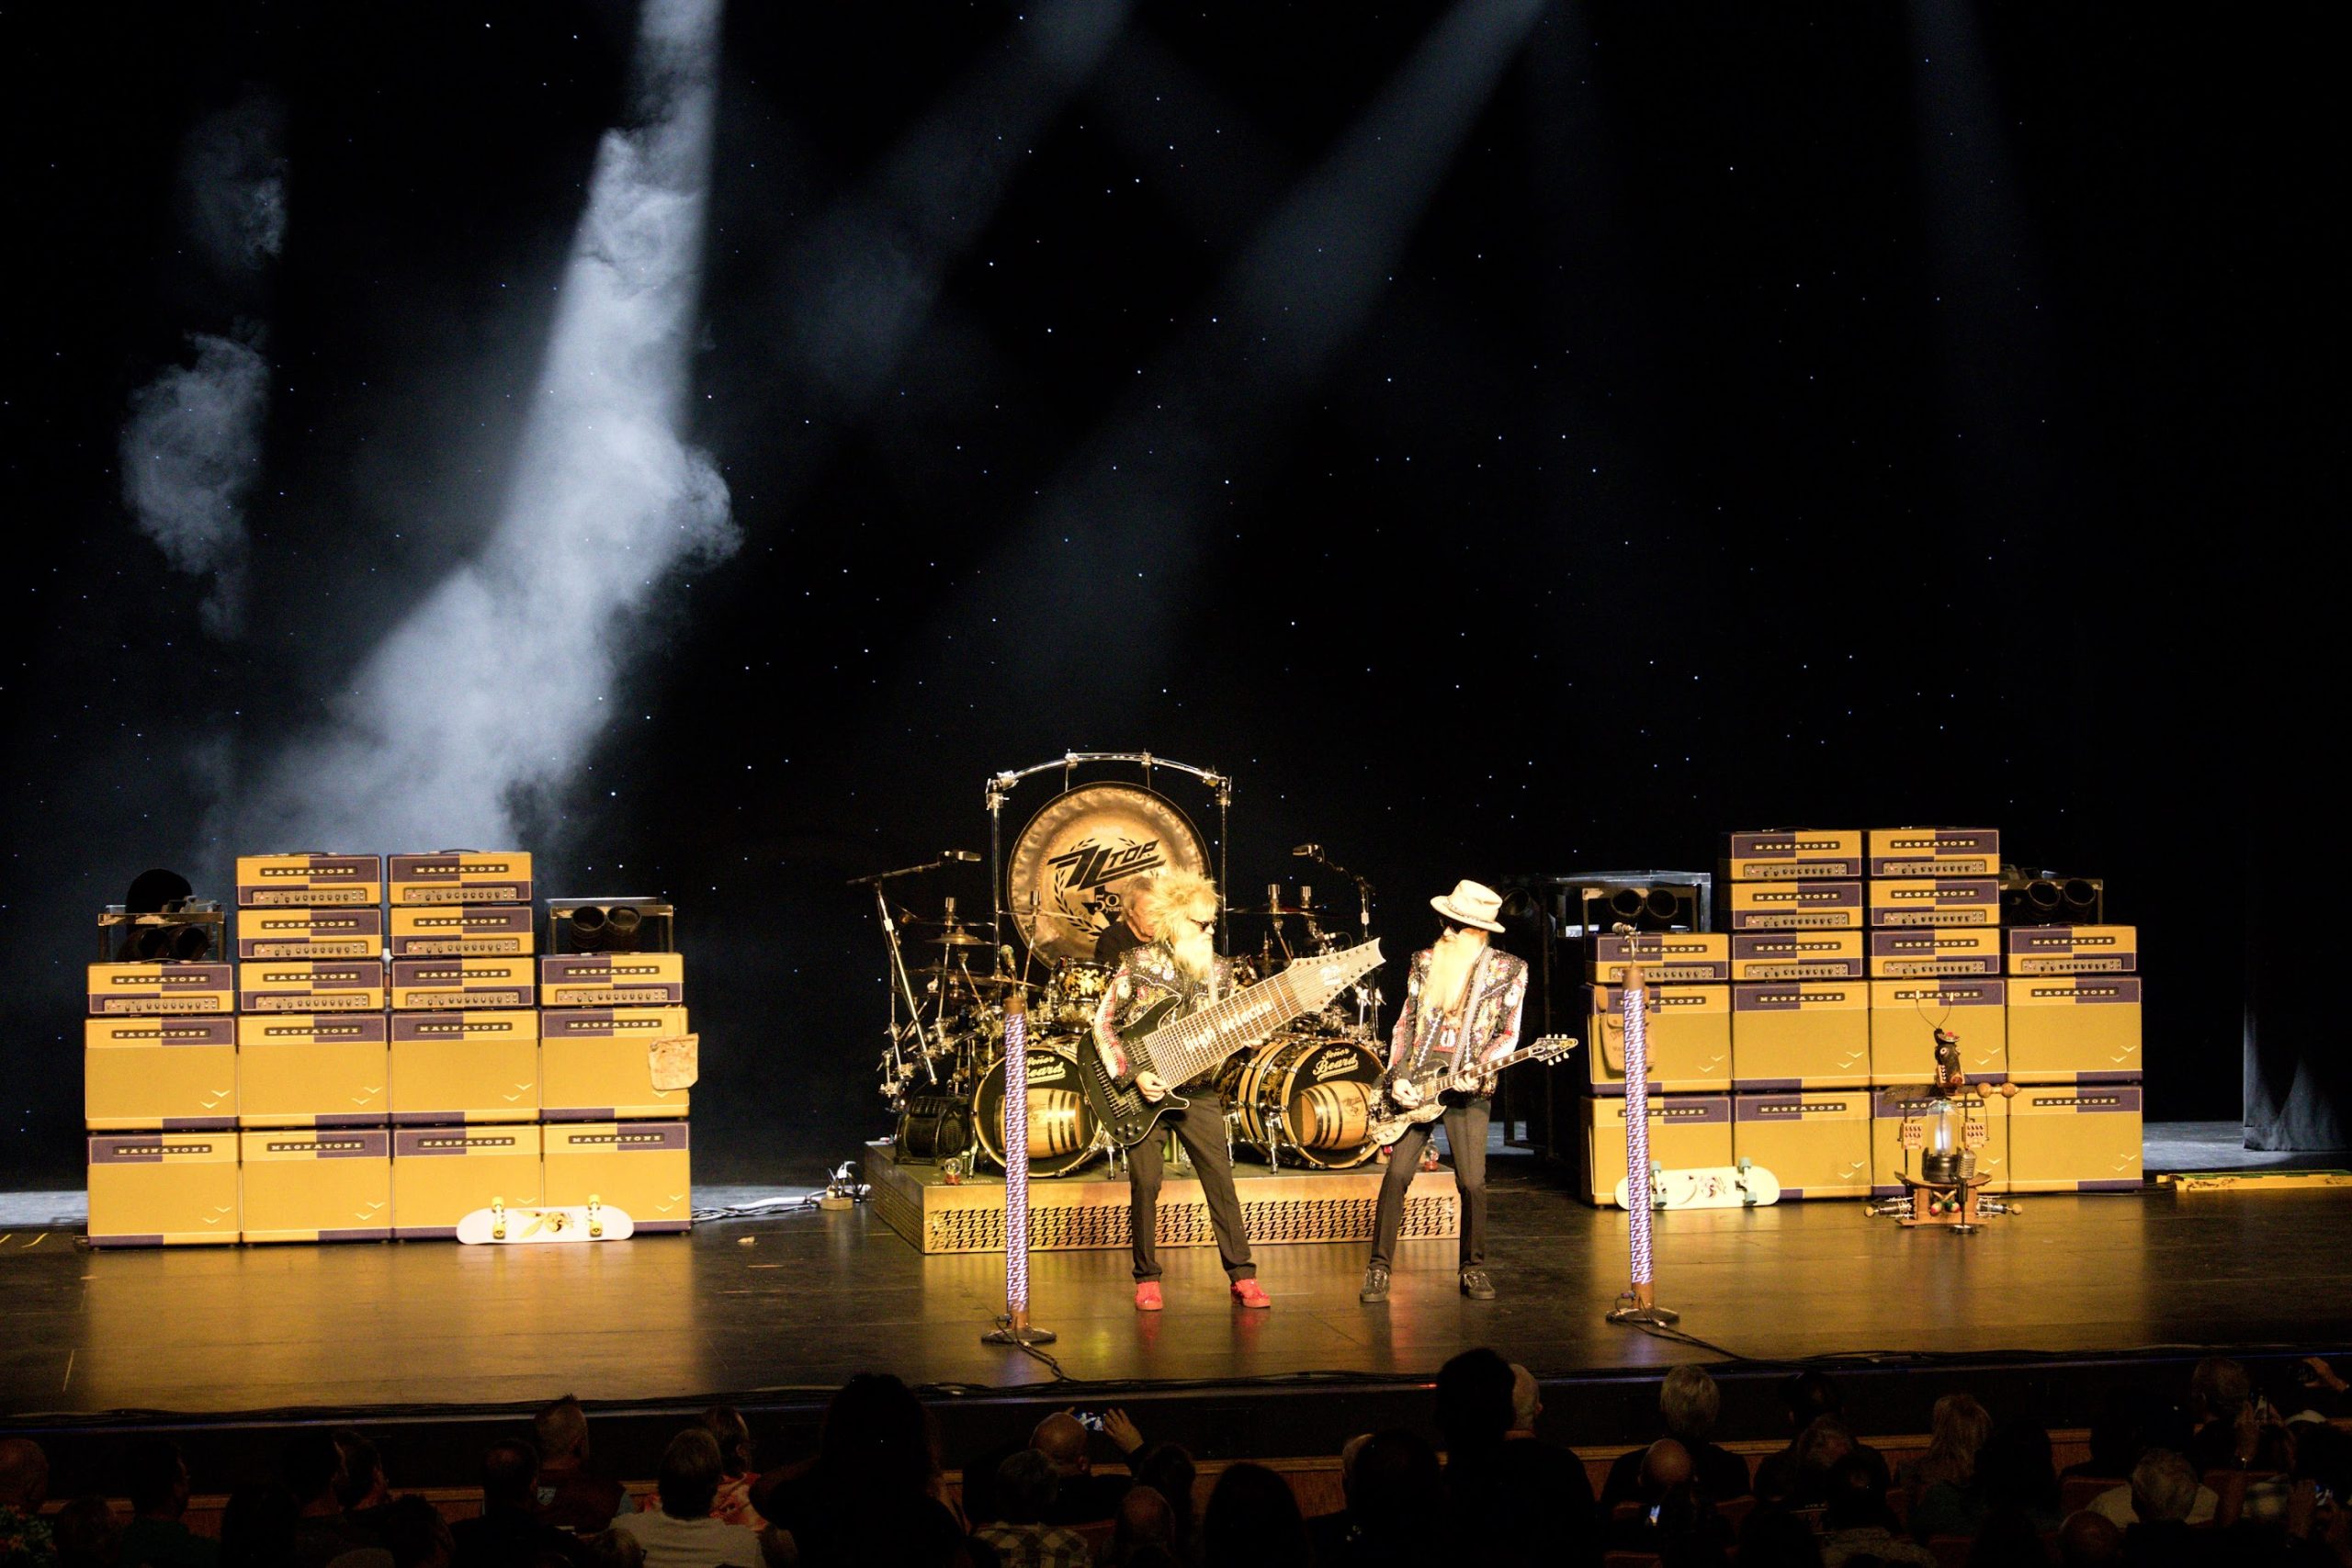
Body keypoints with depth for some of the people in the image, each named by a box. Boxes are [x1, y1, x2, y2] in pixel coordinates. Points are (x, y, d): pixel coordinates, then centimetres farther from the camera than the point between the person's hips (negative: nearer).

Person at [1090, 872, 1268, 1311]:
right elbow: (1103, 1024, -5)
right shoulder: (1140, 964, -5)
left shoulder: (1218, 970, 5)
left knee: (1221, 1181, -3)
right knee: (1145, 1185, -2)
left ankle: (1242, 1276, 1)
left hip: (1197, 1090, 3)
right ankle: (1147, 1280, 10)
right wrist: (1133, 1075, -13)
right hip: (1145, 1090, -3)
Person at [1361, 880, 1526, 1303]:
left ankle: (1474, 1268, 11)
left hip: (1468, 1087, -2)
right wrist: (1397, 1076, -2)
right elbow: (1406, 1023, 11)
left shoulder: (1508, 970, 3)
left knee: (1472, 1183, -8)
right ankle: (1379, 1268, 1)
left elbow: (1508, 1034, 2)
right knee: (1397, 1175, -7)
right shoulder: (1425, 962, 10)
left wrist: (1478, 1070, -15)